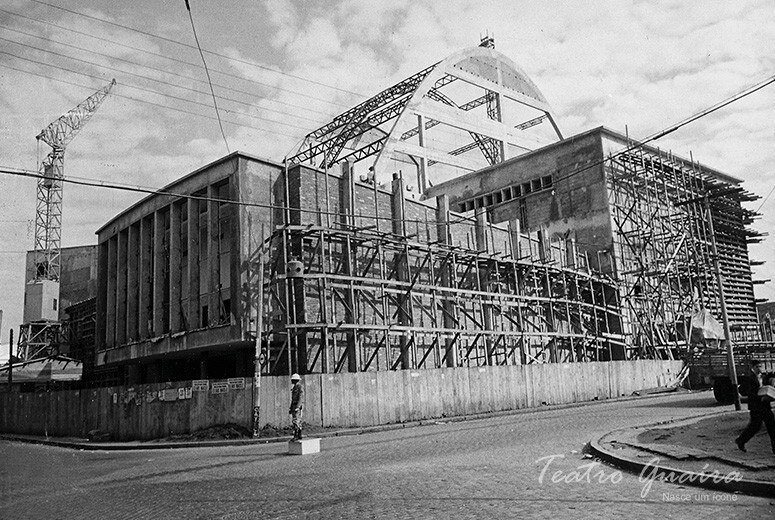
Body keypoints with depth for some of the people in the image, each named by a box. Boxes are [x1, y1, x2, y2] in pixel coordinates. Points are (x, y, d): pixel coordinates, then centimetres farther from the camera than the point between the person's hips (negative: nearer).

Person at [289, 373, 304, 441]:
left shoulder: (300, 387, -10)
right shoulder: (294, 388, 18)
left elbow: (301, 398, -17)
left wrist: (297, 407, -24)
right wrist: (291, 408, 21)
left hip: (298, 406, -9)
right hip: (294, 406, 9)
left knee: (296, 421, -14)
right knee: (298, 421, 9)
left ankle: (296, 436, -16)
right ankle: (299, 436, 12)